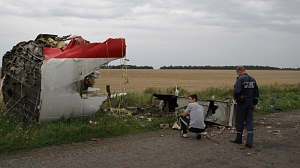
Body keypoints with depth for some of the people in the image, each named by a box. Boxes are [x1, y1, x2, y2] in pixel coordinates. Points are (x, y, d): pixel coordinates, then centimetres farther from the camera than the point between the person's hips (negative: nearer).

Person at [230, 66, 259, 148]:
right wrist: (254, 103, 19)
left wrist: (235, 96, -2)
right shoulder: (253, 79, 9)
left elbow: (236, 91, -23)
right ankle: (249, 141, -2)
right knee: (249, 121, 4)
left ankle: (239, 139, 22)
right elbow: (256, 93, 14)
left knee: (239, 121, 9)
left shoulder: (240, 79, -14)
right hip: (250, 104, 6)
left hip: (241, 103, -6)